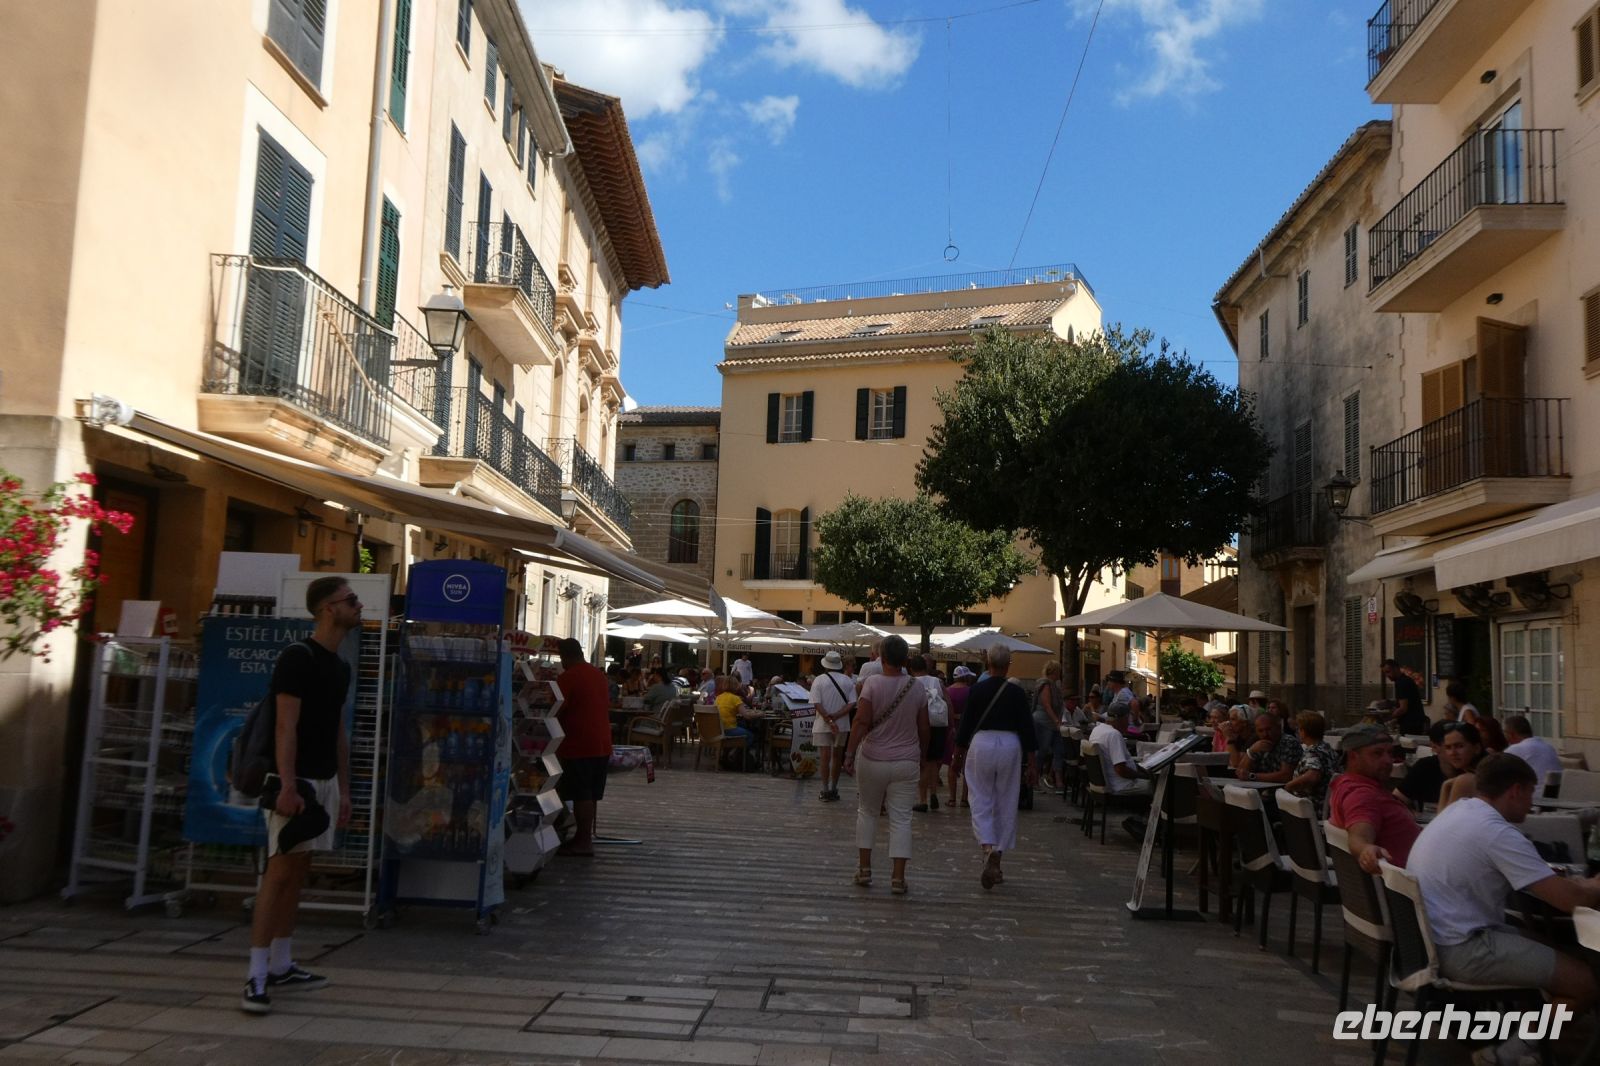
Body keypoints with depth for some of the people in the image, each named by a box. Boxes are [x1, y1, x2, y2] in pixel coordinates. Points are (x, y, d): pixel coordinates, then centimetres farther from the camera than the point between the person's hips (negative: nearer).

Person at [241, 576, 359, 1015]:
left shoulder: (340, 666, 15)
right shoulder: (297, 656, -11)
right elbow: (286, 725, -18)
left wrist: (344, 788, 16)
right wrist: (287, 785, -25)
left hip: (325, 780, 8)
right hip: (296, 780, -8)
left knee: (297, 872, 12)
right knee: (280, 870, -10)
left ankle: (281, 968, 19)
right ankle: (256, 978, -8)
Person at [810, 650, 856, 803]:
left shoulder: (819, 680, -5)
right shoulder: (848, 681, 1)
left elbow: (817, 704, -13)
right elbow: (852, 703, -8)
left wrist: (829, 721, -16)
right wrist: (836, 716, -13)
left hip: (822, 725, -2)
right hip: (842, 725, 2)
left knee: (825, 757, 0)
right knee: (837, 756, 14)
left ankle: (826, 791, 1)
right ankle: (833, 789, 20)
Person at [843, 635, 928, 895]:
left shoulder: (872, 683, -9)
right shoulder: (917, 688, 1)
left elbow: (861, 722, -16)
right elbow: (924, 729, 6)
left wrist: (850, 754, -12)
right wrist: (921, 756, 19)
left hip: (873, 759, -1)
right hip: (906, 762, 1)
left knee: (867, 811, 16)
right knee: (901, 818, 3)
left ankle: (864, 869, 20)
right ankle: (898, 878, 1)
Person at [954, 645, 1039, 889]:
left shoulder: (977, 690, -3)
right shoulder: (1017, 693, -2)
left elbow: (966, 723, 2)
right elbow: (1027, 729, -1)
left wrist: (959, 753, 15)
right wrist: (1032, 764, 5)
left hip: (981, 744, -1)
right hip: (1009, 746, 1)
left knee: (981, 802, 5)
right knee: (1006, 805, 11)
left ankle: (988, 849, -20)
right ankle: (996, 861, 15)